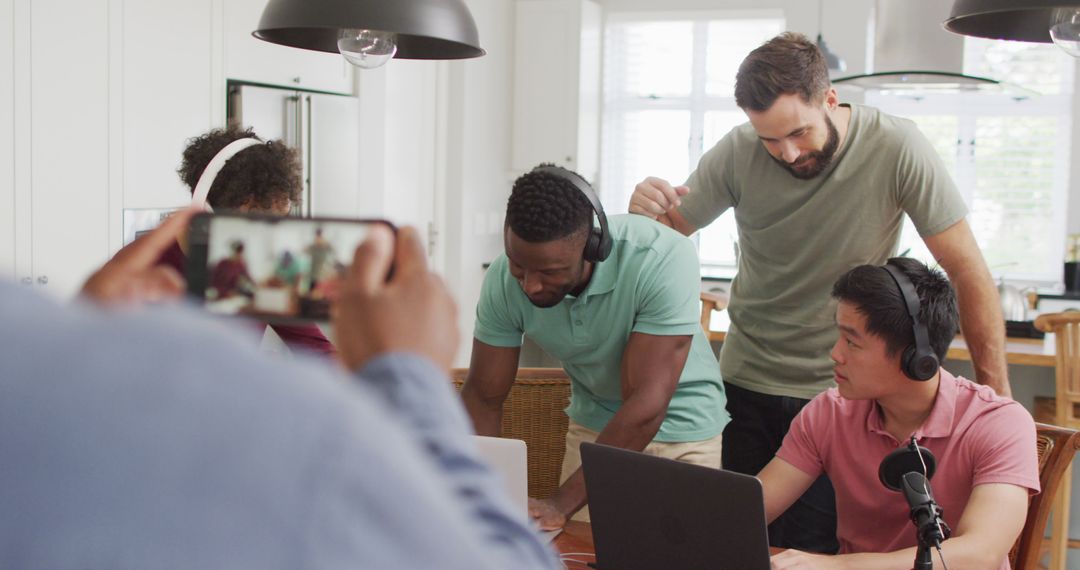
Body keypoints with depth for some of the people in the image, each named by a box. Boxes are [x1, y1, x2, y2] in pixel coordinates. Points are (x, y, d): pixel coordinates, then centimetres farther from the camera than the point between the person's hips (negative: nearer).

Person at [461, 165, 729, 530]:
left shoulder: (662, 260, -32)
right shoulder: (503, 281, -20)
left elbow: (646, 407, -34)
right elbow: (483, 398, -11)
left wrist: (561, 505, -36)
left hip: (679, 426, -3)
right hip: (593, 425, 3)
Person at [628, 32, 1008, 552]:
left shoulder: (894, 148, -15)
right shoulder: (738, 153, -7)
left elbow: (969, 273, -11)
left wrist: (997, 395, -13)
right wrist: (646, 211, -21)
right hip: (747, 383, 3)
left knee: (813, 550, -4)